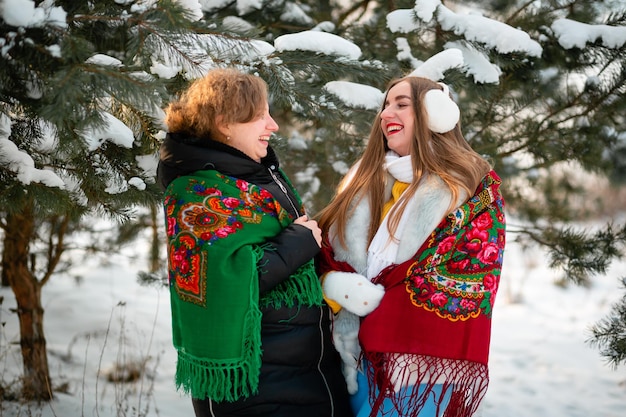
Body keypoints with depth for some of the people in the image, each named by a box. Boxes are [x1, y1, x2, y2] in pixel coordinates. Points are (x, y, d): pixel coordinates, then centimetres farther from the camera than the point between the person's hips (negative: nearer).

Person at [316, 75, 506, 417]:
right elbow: (325, 254, 11)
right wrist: (337, 287, -12)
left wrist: (372, 298, -14)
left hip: (427, 362, -4)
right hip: (363, 358, 4)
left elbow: (467, 285, -11)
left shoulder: (475, 187, -3)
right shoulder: (363, 181, 12)